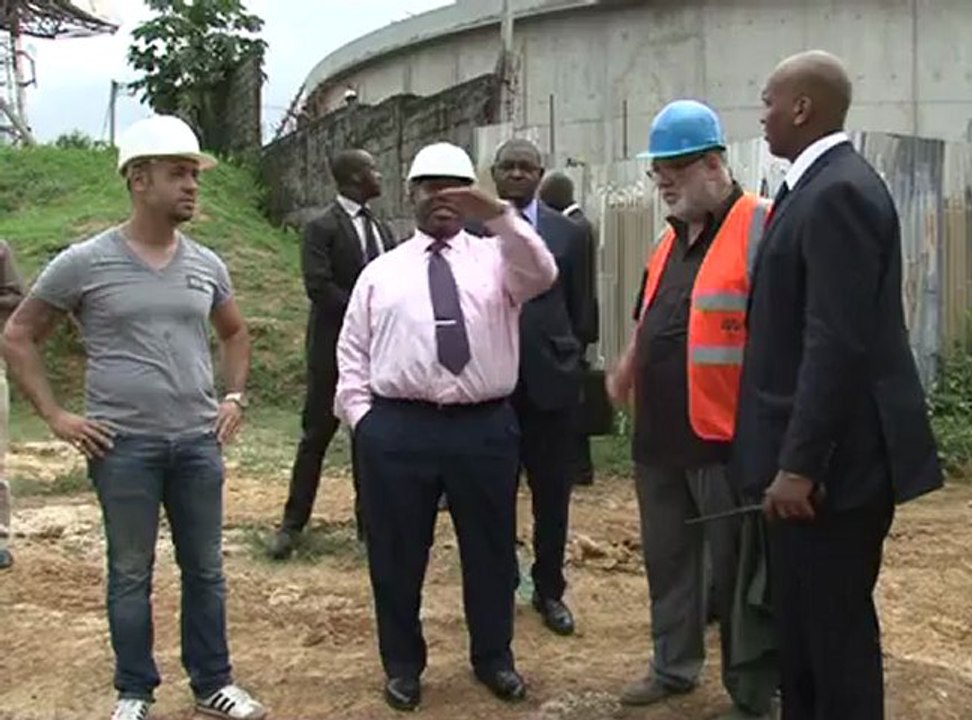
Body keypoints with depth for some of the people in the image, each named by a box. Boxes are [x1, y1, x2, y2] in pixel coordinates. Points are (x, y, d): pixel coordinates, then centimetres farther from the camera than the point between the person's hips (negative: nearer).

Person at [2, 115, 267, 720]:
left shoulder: (206, 265, 5)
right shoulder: (84, 263, -7)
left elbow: (235, 334, 23)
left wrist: (235, 398, 11)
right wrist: (56, 415, -4)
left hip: (199, 442, 4)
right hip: (122, 445, -3)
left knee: (206, 570, 11)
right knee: (131, 575, 9)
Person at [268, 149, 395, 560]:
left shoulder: (382, 230, 13)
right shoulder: (322, 228, -8)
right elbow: (319, 287, -18)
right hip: (335, 347, -6)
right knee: (317, 434, 1)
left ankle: (369, 521, 20)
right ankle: (292, 524, 10)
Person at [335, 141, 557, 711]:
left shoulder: (496, 259, 7)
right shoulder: (380, 272, 10)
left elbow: (542, 275, -15)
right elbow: (352, 353, 10)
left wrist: (498, 213, -26)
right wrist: (363, 418, 0)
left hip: (485, 428, 0)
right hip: (397, 429, 0)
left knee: (491, 550, 13)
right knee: (397, 556, 9)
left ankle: (494, 658, 33)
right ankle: (403, 665, 29)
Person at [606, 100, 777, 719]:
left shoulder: (762, 227, -13)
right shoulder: (672, 238, 13)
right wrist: (626, 371, 14)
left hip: (727, 437, -8)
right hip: (661, 434, 8)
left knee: (737, 571, 3)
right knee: (668, 560, 19)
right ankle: (675, 666, 36)